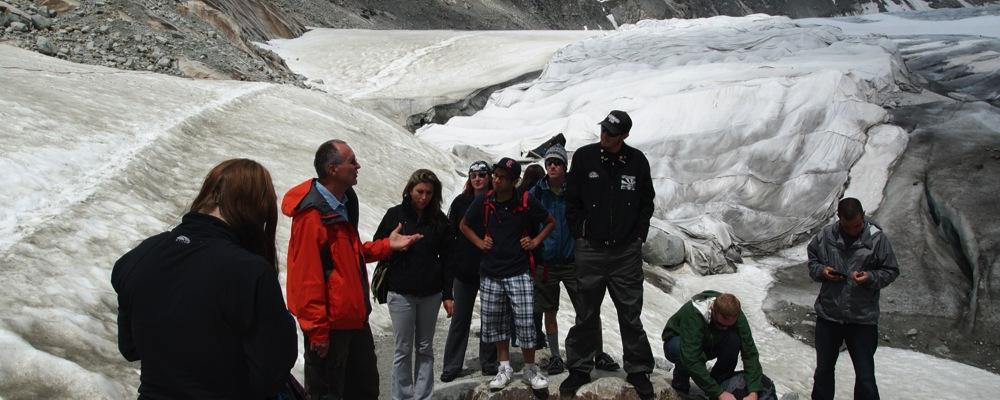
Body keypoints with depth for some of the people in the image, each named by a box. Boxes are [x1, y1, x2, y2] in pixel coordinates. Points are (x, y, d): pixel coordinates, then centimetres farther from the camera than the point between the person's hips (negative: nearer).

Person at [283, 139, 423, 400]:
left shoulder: (343, 203, 8)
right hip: (329, 323, -9)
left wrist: (387, 246, 9)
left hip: (353, 317, 9)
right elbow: (307, 276, -23)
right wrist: (317, 329, -20)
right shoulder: (312, 214, -22)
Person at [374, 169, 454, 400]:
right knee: (403, 349, 4)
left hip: (430, 294, 2)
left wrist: (447, 295, 3)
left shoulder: (440, 220, 3)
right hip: (401, 294, -2)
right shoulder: (395, 215, -2)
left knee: (425, 348, 10)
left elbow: (446, 259, 6)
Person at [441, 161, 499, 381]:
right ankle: (452, 366, 14)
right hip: (465, 271, 1)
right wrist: (451, 263, 0)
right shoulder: (461, 202, 2)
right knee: (460, 318, 6)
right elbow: (450, 233, 5)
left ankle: (488, 363, 22)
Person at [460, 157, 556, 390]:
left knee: (525, 322, -5)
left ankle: (531, 369, 11)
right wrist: (479, 243, 3)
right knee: (494, 322, 9)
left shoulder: (526, 202, -8)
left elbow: (550, 222, 9)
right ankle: (505, 368, 22)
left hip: (518, 272, -3)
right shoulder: (483, 202, -3)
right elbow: (464, 225, 15)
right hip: (490, 273, 3)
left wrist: (535, 241, -1)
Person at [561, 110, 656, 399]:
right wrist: (580, 234, -1)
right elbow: (572, 201, 3)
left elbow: (647, 202, 10)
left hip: (627, 252, 0)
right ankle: (579, 369, 22)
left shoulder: (637, 161, 0)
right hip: (590, 250, 0)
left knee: (631, 315, 7)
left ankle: (638, 371, 20)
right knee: (586, 315, 9)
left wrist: (639, 235, 4)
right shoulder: (584, 157, -3)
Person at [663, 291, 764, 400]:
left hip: (709, 344, 4)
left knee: (734, 339, -28)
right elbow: (692, 360, -44)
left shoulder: (735, 314, -25)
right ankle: (680, 381, -7)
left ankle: (719, 381, -7)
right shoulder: (693, 315, -39)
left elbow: (750, 352, -27)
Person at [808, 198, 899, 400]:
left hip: (862, 319, -2)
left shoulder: (877, 238, -8)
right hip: (828, 315, 3)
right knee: (823, 370, 18)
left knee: (865, 376, 4)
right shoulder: (826, 235, -2)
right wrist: (822, 271, -9)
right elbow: (812, 259, 11)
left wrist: (871, 277, -20)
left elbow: (891, 271, -2)